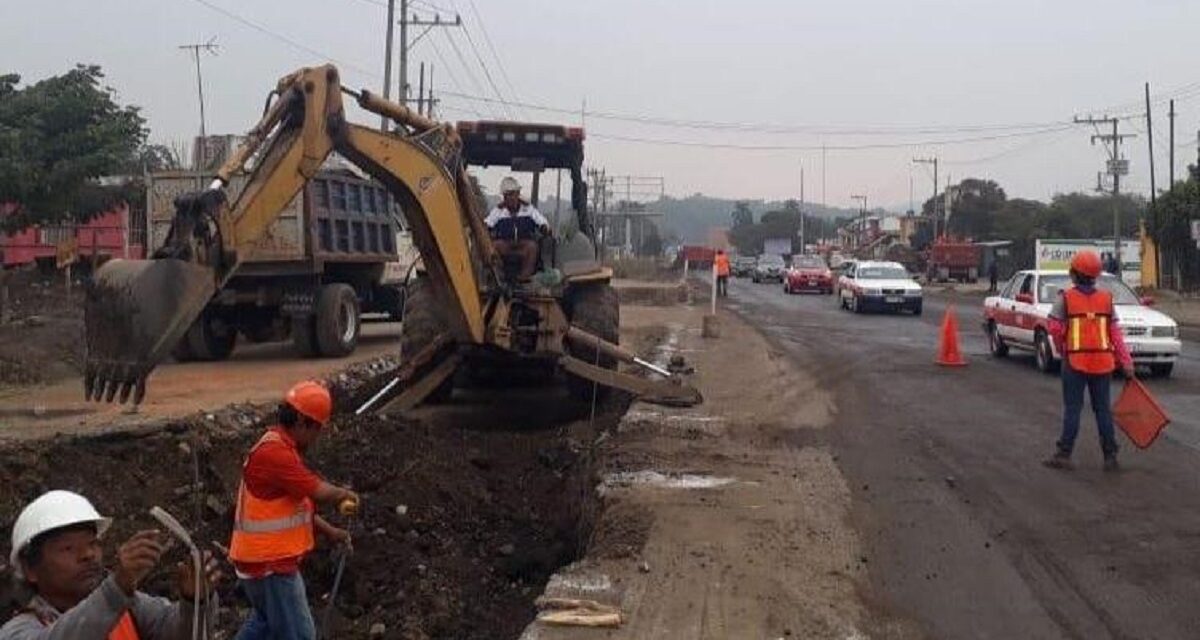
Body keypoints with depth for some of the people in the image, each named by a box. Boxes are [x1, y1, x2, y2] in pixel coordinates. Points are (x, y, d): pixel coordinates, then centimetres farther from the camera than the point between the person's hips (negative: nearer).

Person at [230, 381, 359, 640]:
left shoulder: (281, 449, 10)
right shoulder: (274, 453, -24)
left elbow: (299, 503, 18)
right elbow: (319, 492, -21)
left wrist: (331, 532, 15)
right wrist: (345, 494, 0)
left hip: (268, 558, 10)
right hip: (269, 563, -10)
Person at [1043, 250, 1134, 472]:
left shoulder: (1065, 298, -6)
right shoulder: (1106, 299, 3)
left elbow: (1055, 329, -11)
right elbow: (1115, 333, 0)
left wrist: (1062, 350, 7)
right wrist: (1126, 362, 2)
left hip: (1075, 362, -2)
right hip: (1102, 362, 2)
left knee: (1072, 408, 4)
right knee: (1103, 409, 8)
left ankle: (1064, 454, 5)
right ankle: (1110, 457, 10)